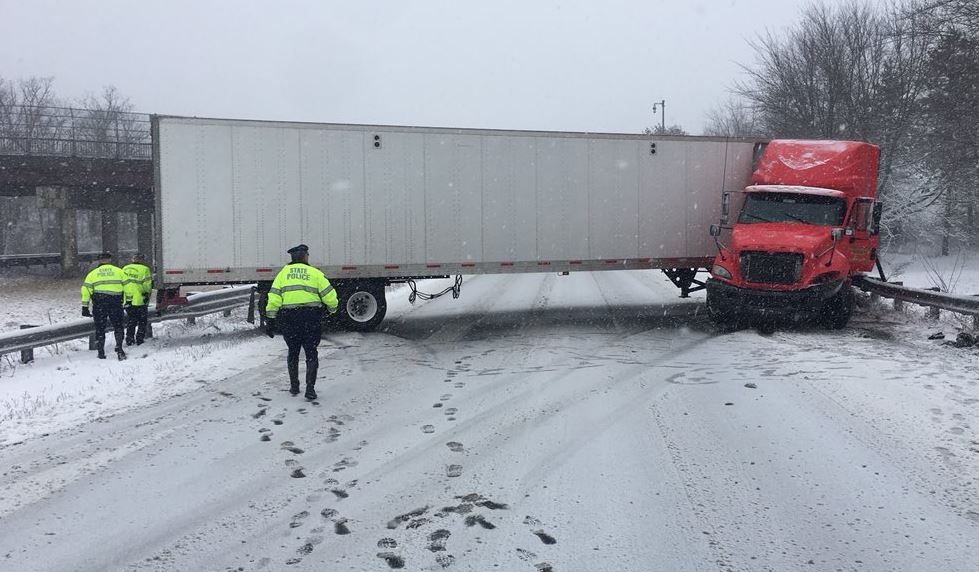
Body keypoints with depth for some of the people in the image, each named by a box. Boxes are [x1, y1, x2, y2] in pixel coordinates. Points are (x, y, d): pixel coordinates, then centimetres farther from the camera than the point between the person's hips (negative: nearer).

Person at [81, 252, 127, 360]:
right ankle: (119, 348, -9)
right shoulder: (119, 271, 13)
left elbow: (85, 289, 6)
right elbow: (127, 285, 3)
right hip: (116, 301, -1)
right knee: (118, 326, 9)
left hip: (99, 302, 1)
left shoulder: (93, 273, 15)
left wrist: (85, 307, 6)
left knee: (100, 328, 10)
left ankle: (101, 352, 12)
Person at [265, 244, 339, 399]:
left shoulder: (283, 273, 7)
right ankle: (310, 388, 1)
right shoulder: (315, 273, 0)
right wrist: (332, 308, 18)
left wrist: (270, 321, 4)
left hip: (289, 319, 2)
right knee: (311, 353, 8)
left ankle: (294, 386, 26)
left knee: (293, 352, 19)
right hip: (311, 319, -2)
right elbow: (330, 296, -3)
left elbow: (273, 298, 0)